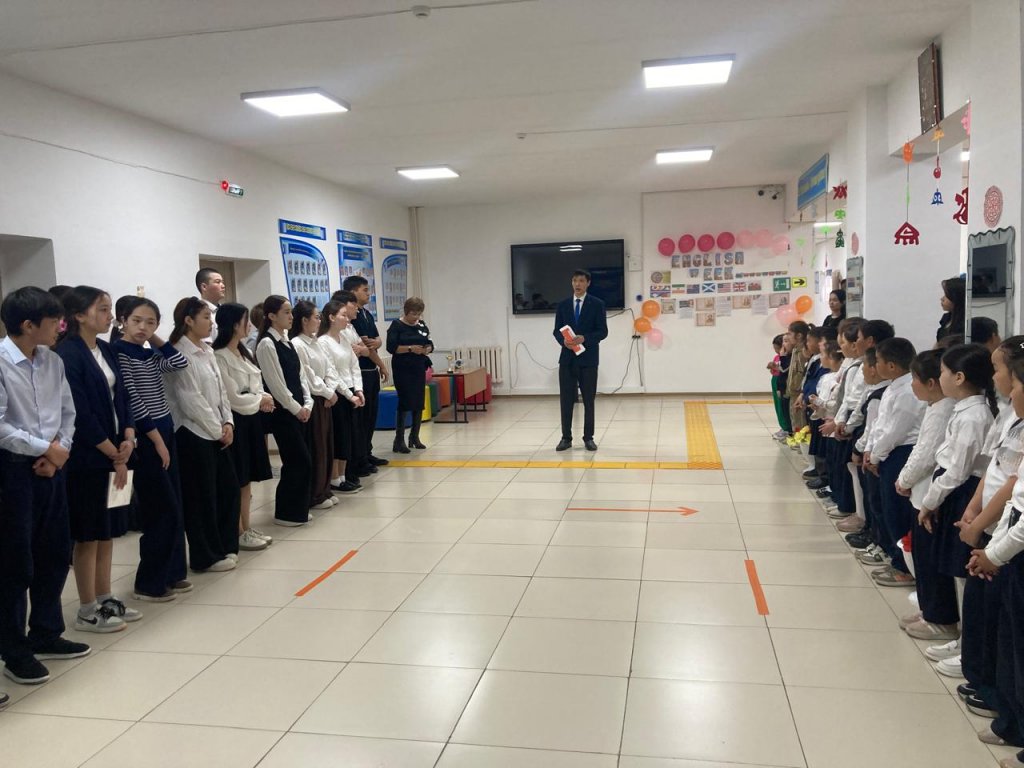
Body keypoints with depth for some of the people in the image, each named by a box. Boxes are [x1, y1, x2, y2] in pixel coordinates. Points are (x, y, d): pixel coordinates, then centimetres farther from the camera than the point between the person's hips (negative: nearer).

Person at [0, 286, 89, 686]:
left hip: (50, 466, 7)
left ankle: (45, 635, 32)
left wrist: (59, 449, -6)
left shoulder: (53, 361, 4)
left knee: (55, 554, 15)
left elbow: (67, 412, 9)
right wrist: (44, 448, -13)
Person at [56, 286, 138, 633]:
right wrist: (114, 455, -12)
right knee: (88, 534, 2)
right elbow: (79, 413, -18)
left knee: (108, 530, 14)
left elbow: (121, 397, 11)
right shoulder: (67, 354, -14)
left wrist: (128, 439, -5)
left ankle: (105, 599, 25)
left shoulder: (105, 350, 10)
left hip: (113, 454, 8)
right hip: (87, 458, -8)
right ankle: (87, 611, 13)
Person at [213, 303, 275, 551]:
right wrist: (260, 400, -6)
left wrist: (263, 399, -1)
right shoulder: (219, 357, -16)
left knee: (248, 479, 14)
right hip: (235, 422, -8)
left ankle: (247, 527, 24)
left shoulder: (245, 352, 12)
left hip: (252, 419, 9)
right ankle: (239, 533, 11)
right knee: (237, 481, 1)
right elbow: (233, 398, -17)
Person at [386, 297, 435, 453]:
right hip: (402, 370, -5)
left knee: (419, 403, 6)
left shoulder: (421, 325, 10)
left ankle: (414, 437, 21)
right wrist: (410, 348, -21)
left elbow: (430, 344, 14)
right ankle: (399, 440, -3)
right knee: (405, 402, -9)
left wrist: (427, 349, -8)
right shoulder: (397, 325, -5)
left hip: (419, 369, 5)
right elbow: (391, 347, -12)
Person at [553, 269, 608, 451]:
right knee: (566, 399, 3)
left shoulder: (597, 304, 0)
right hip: (567, 358, 2)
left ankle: (588, 438, 14)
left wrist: (584, 338, -19)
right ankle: (566, 438, 11)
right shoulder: (563, 305, 9)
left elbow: (603, 331, -5)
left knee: (588, 400, 5)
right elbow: (557, 331, 8)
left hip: (588, 358, -2)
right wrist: (564, 340, -14)